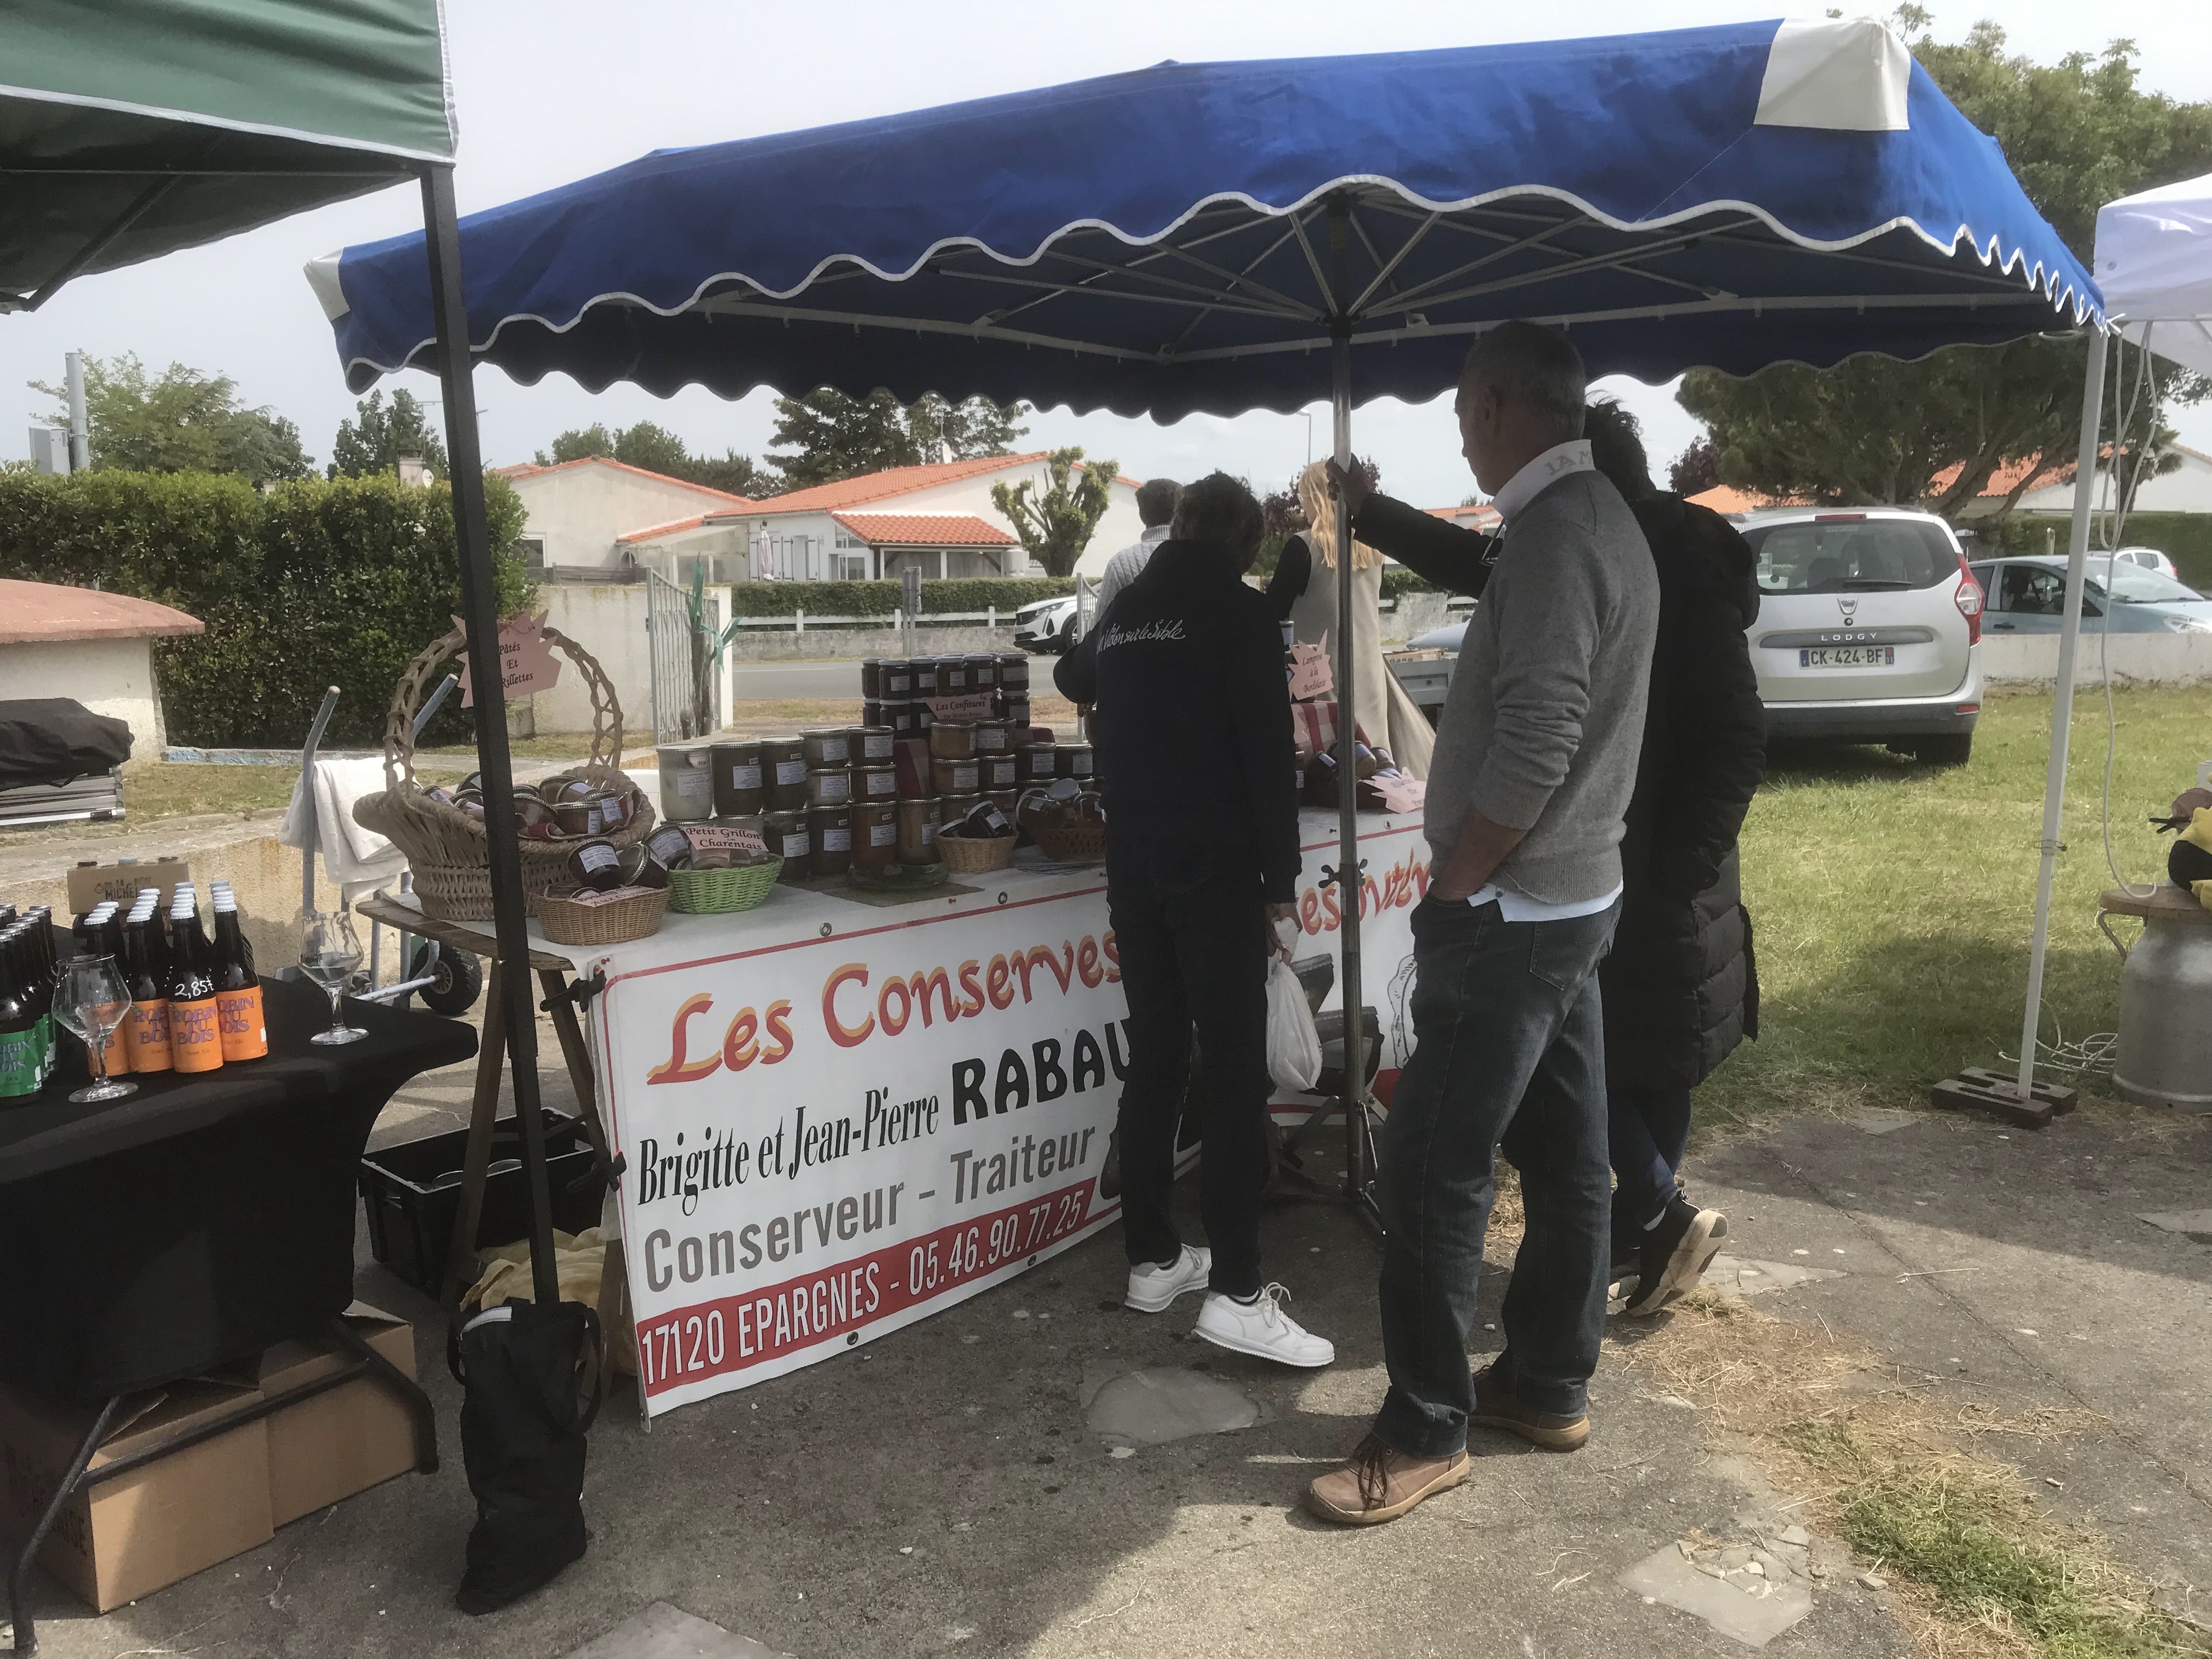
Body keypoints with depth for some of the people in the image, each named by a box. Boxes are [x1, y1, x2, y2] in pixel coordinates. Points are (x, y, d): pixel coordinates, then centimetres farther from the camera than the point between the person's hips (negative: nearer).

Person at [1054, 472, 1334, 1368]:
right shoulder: (1238, 611, -6)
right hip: (1215, 871, -7)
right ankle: (1236, 1292, -6)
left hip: (1134, 871, 7)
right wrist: (1281, 876, -6)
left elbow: (1072, 679, 38)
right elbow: (1268, 752, -12)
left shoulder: (1122, 612, 15)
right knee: (1236, 1075, -5)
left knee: (1154, 1063, 12)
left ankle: (1152, 1260, 19)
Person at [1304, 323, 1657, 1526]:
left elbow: (1535, 744, -26)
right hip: (1575, 893, 11)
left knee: (1430, 1171, -2)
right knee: (1565, 1154, 16)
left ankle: (1426, 1430, 11)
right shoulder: (1605, 519, 12)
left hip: (1512, 909, -11)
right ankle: (1550, 1387, 30)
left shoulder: (1554, 533, -21)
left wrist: (1451, 886, -16)